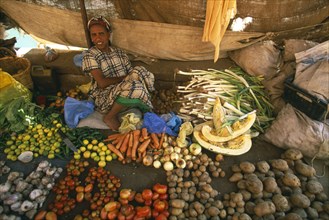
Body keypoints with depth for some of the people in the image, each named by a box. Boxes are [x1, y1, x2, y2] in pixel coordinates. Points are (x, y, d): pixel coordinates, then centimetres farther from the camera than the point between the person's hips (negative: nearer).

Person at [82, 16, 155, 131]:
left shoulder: (119, 52, 12)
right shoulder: (89, 55, -5)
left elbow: (131, 72, 5)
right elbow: (102, 83, -15)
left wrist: (132, 77, -17)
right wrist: (125, 78, -11)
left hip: (124, 92, 5)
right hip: (104, 97, -4)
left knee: (140, 71, -19)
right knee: (133, 87, -34)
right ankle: (110, 117, -11)